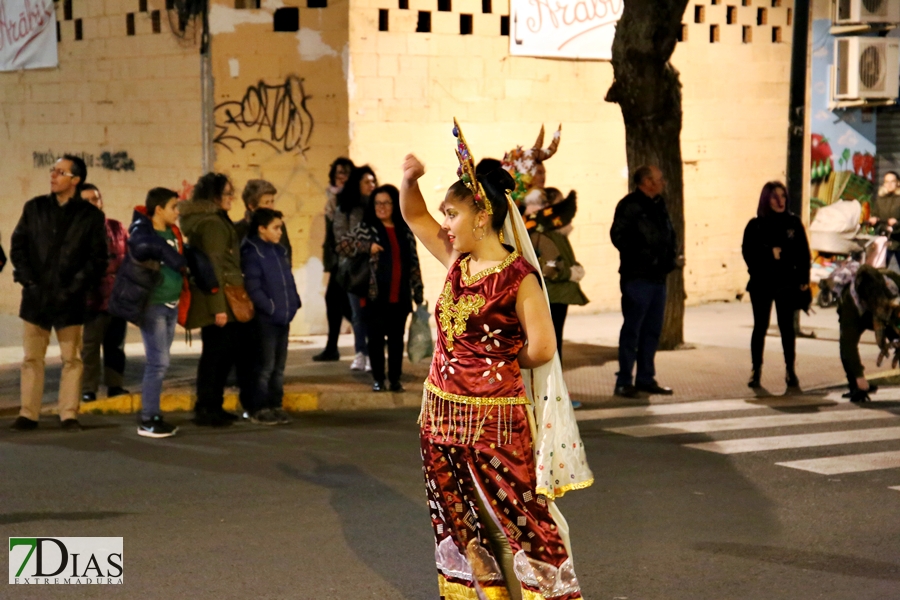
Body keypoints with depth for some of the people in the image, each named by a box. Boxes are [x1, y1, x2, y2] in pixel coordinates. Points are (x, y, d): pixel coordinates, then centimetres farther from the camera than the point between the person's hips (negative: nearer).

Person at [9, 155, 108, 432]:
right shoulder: (34, 208, 7)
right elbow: (17, 246, 7)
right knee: (32, 357, 5)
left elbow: (98, 259, -2)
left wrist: (74, 288, -10)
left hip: (70, 300, -2)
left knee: (72, 358, 3)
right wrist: (28, 281, -5)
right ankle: (28, 413, 10)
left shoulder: (91, 216, 0)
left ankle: (69, 414, 10)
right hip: (35, 296, 2)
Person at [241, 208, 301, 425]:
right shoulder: (252, 253, -11)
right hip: (266, 319, -8)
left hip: (283, 318, 8)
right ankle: (260, 409, 4)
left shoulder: (280, 252, 13)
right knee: (266, 365, -3)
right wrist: (272, 309, -19)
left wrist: (293, 305, 6)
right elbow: (253, 288, -17)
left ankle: (276, 406, 20)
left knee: (279, 366, 12)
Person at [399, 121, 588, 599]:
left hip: (493, 419, -7)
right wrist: (410, 180, -1)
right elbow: (414, 216, 18)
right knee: (457, 524, 14)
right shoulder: (456, 261, 6)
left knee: (518, 517, -4)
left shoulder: (518, 277, -15)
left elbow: (541, 349, -22)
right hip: (441, 411, 8)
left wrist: (500, 361, -4)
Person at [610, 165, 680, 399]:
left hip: (658, 277, 8)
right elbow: (618, 236, -18)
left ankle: (645, 379, 20)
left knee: (652, 329, 12)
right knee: (632, 329, -4)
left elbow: (669, 236, 24)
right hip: (637, 277, -8)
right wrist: (642, 255, -20)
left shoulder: (659, 206, 17)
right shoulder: (630, 206, -9)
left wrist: (673, 257, 6)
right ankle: (624, 382, 0)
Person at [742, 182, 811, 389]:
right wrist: (769, 253, -16)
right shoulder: (755, 225, 1)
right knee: (760, 326, 3)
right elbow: (748, 252, -4)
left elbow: (803, 253, 4)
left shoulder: (793, 222, 4)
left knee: (787, 326, 4)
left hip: (787, 283, 1)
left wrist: (803, 278, -2)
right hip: (761, 284, -1)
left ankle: (790, 370, 10)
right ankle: (756, 371, 9)